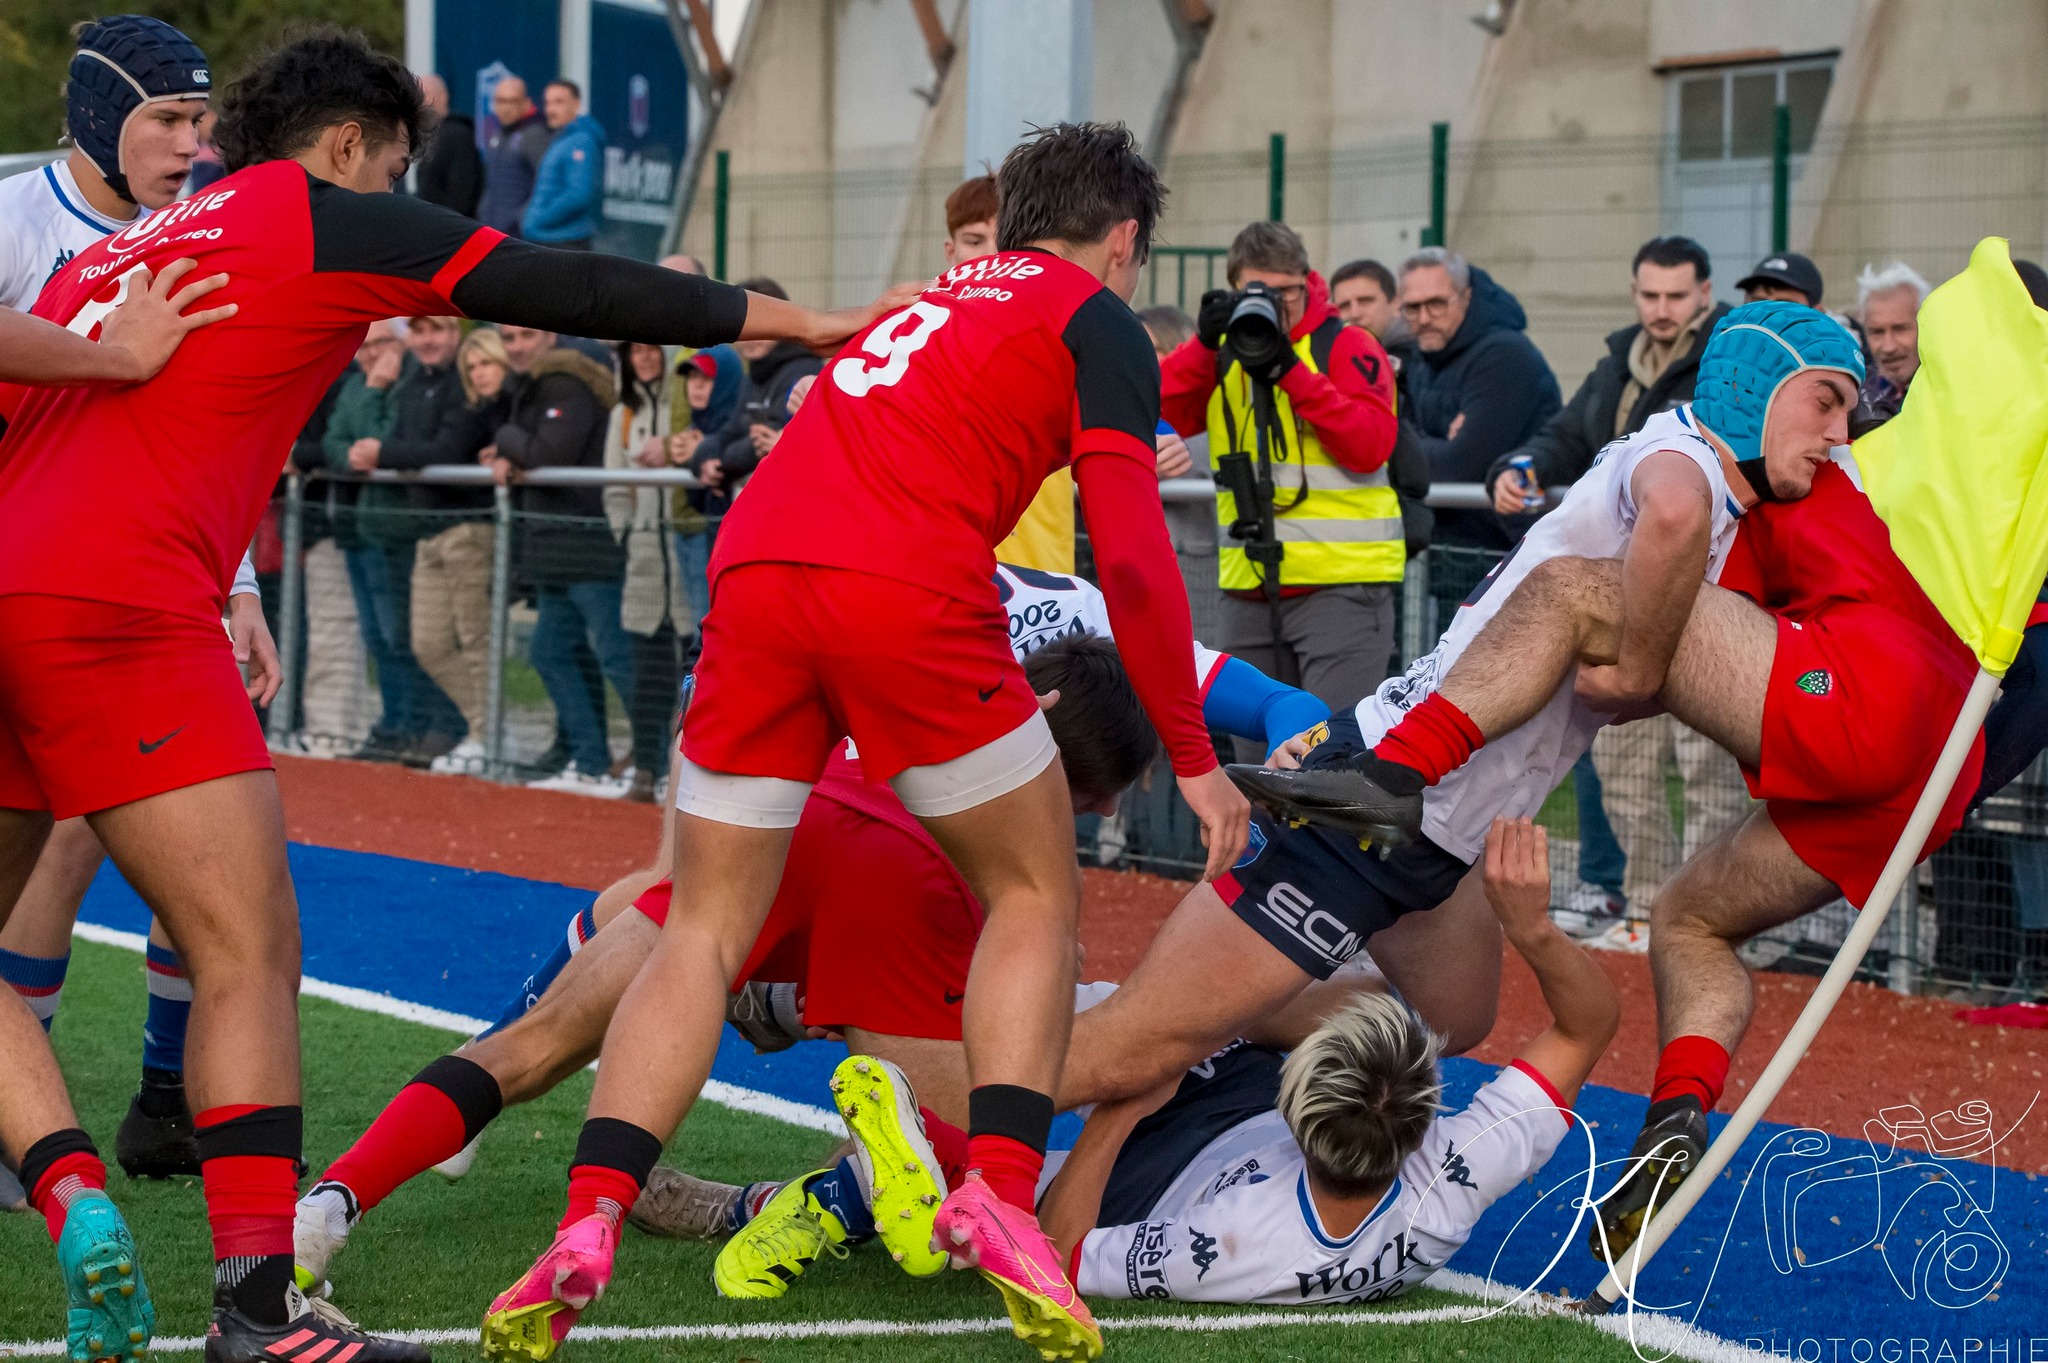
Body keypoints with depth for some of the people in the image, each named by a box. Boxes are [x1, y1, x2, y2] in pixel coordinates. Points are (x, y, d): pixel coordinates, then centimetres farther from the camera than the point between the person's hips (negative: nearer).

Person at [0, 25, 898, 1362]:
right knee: (249, 954, -3)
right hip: (116, 611, -6)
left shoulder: (107, 255, 28)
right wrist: (794, 319, 17)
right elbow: (566, 291, 9)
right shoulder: (325, 218, 9)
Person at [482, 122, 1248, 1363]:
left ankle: (589, 1227, -9)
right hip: (909, 594, -5)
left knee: (704, 932, 8)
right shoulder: (1099, 324, 13)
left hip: (755, 572, 5)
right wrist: (1195, 759, 8)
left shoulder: (936, 298, 33)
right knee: (1035, 894, 14)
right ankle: (999, 1192, -5)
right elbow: (1131, 552, 2)